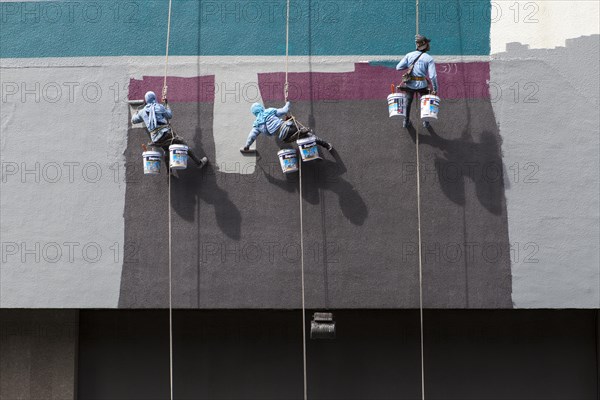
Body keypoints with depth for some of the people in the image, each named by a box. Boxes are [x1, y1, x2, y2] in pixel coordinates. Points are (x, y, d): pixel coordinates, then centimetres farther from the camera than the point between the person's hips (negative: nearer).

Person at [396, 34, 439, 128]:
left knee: (408, 102, 26)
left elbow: (398, 67, -5)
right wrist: (435, 89, -7)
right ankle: (426, 122, 34)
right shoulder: (429, 59, -9)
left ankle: (406, 122, 35)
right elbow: (433, 76, -16)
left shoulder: (409, 55, -3)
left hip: (409, 84, 2)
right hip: (422, 85, -2)